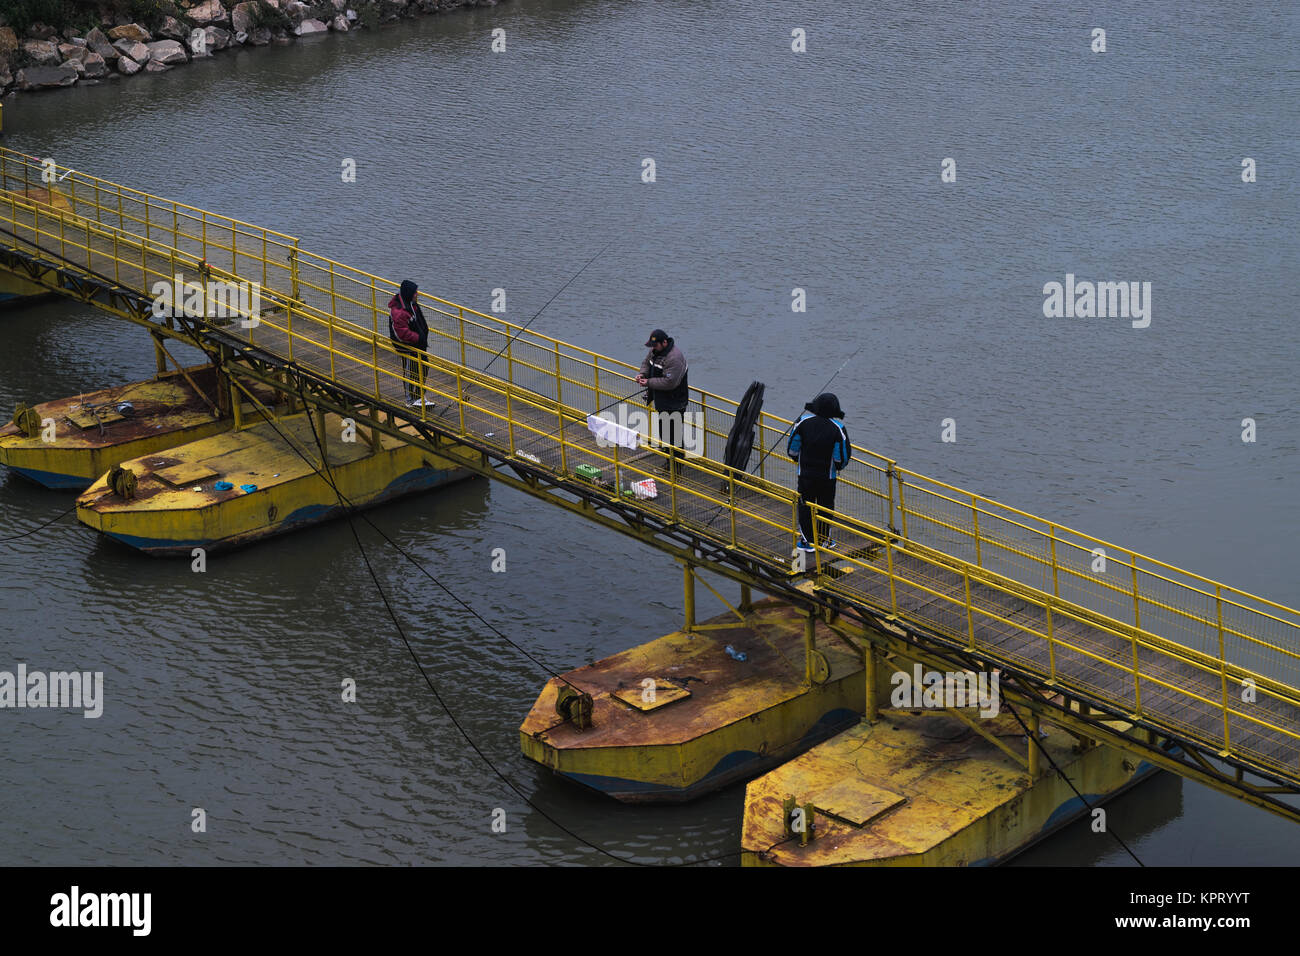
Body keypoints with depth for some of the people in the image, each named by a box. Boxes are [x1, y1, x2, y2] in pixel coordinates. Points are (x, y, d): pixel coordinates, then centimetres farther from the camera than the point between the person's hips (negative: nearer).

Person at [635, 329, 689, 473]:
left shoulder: (674, 358, -27)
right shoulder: (655, 351, 4)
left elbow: (670, 382, -30)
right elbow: (647, 363, 21)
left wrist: (649, 382, -22)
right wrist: (642, 374, -1)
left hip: (674, 404, -10)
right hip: (661, 401, 10)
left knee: (673, 434, -3)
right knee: (663, 431, 20)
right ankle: (668, 461, 34)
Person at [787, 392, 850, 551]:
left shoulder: (804, 422, -11)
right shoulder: (837, 428, -15)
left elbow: (792, 450, -5)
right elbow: (842, 457, -13)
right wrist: (838, 466, 10)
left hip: (805, 474, 1)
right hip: (828, 476, 0)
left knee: (805, 506, 12)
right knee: (826, 506, 15)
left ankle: (807, 541, 16)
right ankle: (824, 540, 24)